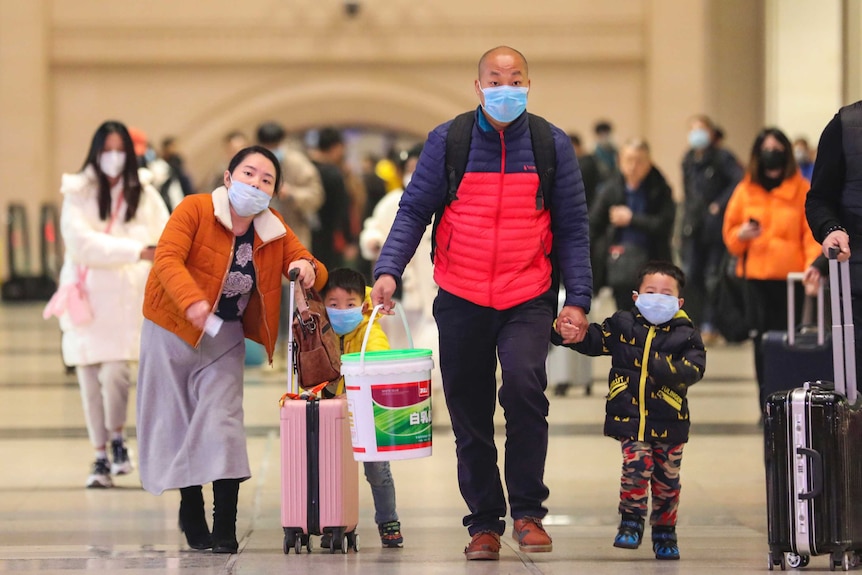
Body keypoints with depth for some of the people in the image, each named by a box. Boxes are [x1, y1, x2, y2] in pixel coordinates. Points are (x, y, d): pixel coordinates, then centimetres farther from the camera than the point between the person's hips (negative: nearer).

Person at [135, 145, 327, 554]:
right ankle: (191, 513, 22)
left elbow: (314, 272, 3)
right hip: (172, 330, -2)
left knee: (221, 421, -9)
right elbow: (167, 258, -27)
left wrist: (307, 269, -23)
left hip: (224, 337, 2)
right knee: (175, 419, 5)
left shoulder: (275, 231, 0)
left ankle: (225, 527, -8)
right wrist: (192, 301, -45)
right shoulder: (195, 209, -15)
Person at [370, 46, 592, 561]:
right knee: (470, 417, 7)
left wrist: (578, 299, -2)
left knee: (524, 383, -25)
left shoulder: (552, 145, 2)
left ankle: (528, 512, -12)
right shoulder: (447, 141, 1)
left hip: (528, 300, -1)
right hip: (462, 300, 2)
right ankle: (484, 522, 22)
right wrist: (389, 270, -13)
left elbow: (572, 227, 5)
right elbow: (414, 210, 1)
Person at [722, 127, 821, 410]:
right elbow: (729, 231, 15)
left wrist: (813, 265, -18)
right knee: (763, 342, -1)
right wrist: (741, 235, -8)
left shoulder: (802, 190, 2)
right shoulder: (746, 190, 9)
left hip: (791, 278, -2)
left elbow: (812, 233, -2)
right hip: (757, 277, 2)